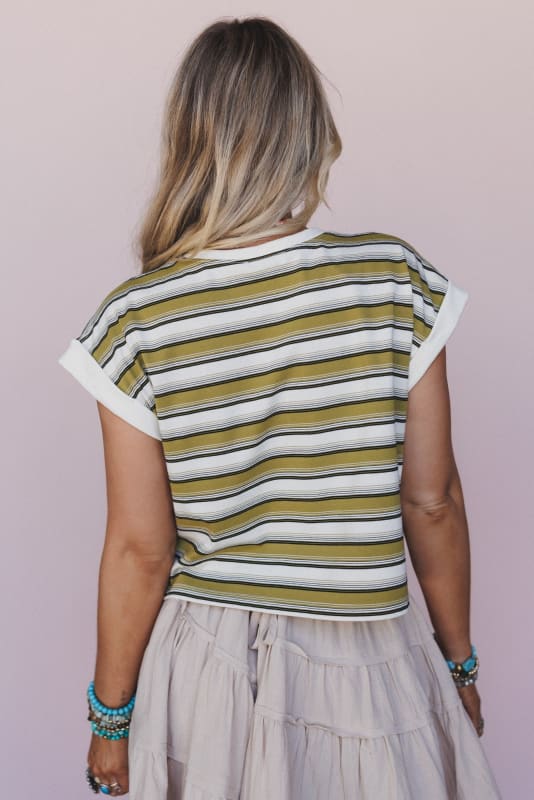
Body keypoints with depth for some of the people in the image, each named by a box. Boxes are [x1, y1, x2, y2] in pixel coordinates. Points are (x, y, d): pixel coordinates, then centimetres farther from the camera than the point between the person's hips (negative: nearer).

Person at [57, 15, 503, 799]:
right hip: (366, 671, 0)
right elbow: (432, 500, -7)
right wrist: (459, 661, 8)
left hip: (206, 674, 1)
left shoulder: (135, 323, -13)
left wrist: (110, 714, 5)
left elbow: (139, 551, -10)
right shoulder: (397, 281, -12)